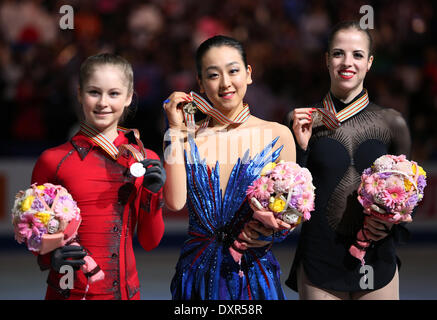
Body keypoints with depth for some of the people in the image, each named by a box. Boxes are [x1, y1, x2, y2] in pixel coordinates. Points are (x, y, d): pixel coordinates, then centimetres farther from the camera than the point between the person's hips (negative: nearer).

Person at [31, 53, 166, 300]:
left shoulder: (145, 160, 2)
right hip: (70, 291, -3)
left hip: (126, 289, 3)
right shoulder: (54, 160, -6)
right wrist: (50, 258, -17)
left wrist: (152, 194, -9)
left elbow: (150, 242, 6)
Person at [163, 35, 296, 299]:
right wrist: (176, 130, -8)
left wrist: (272, 230, -16)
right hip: (197, 275, 1)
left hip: (254, 274, -1)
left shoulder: (277, 135, 0)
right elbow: (175, 201, -11)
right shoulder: (189, 136, 3)